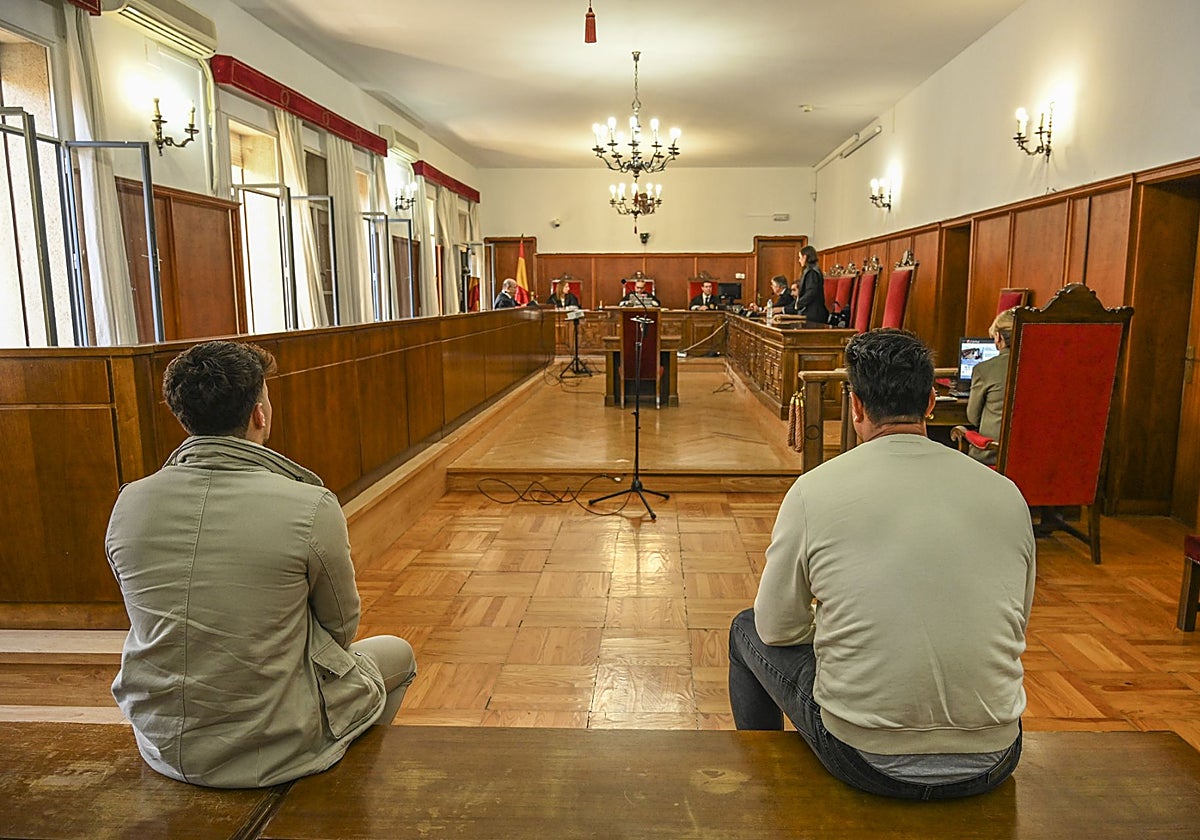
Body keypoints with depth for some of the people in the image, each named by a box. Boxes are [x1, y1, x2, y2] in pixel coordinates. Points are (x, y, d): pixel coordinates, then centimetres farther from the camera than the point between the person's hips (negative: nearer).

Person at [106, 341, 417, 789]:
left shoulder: (129, 503, -7)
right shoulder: (312, 507, -22)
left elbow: (157, 617, 7)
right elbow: (341, 629, -7)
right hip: (271, 751, -5)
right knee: (396, 653, 22)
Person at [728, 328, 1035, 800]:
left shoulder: (814, 490, -11)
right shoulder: (1007, 494, -1)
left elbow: (777, 628, -1)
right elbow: (1016, 628, 12)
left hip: (866, 759, -3)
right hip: (992, 762, 4)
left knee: (746, 632, 21)